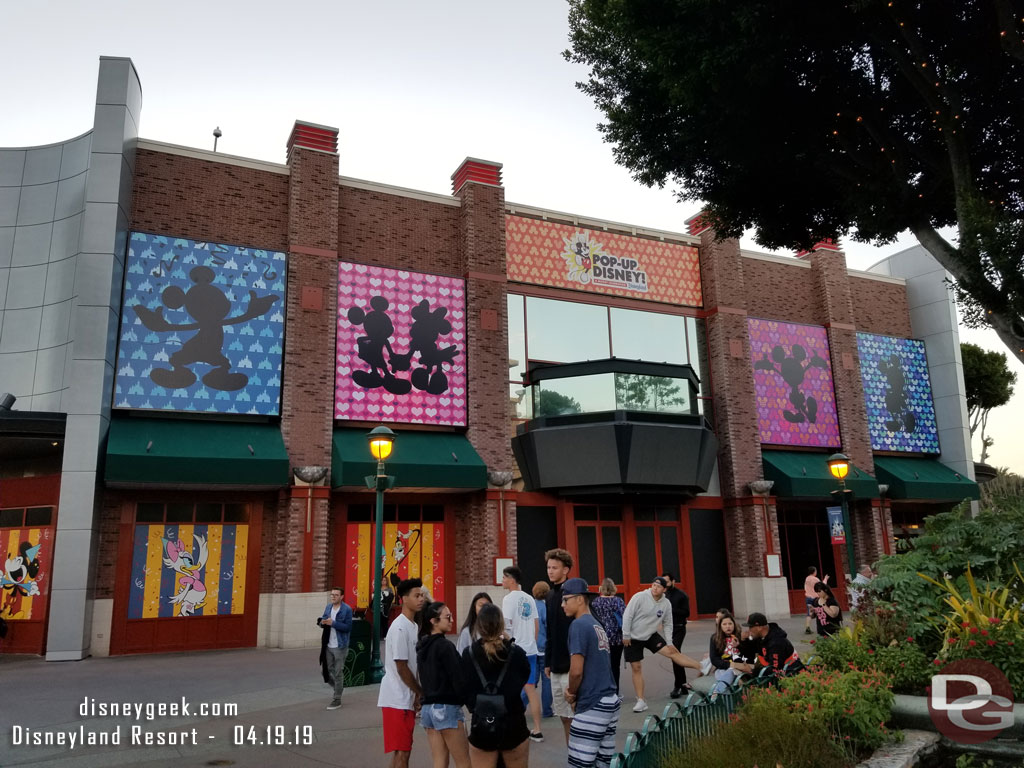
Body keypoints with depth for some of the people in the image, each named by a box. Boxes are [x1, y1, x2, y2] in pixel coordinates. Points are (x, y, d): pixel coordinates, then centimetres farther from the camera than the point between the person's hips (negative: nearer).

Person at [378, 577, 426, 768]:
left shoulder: (413, 625, 11)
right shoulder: (399, 627, -18)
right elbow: (401, 667, -18)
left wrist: (416, 694, 7)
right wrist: (421, 692, -9)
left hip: (406, 698, 9)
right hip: (397, 699, -9)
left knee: (402, 749, 15)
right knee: (401, 750, -4)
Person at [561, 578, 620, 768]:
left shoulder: (579, 625, -13)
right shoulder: (597, 625, 14)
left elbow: (576, 671, -18)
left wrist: (571, 693, 0)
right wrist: (575, 691, 12)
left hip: (592, 705, -9)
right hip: (610, 701, 9)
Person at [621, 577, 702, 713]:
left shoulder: (666, 604, -6)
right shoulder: (639, 597, -20)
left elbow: (667, 624, 6)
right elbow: (627, 616, -17)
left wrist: (669, 642, -4)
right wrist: (626, 636, -15)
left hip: (651, 635, 3)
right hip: (633, 638, -3)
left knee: (672, 652, -9)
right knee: (636, 668, 0)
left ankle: (701, 667, -4)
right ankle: (640, 701, 7)